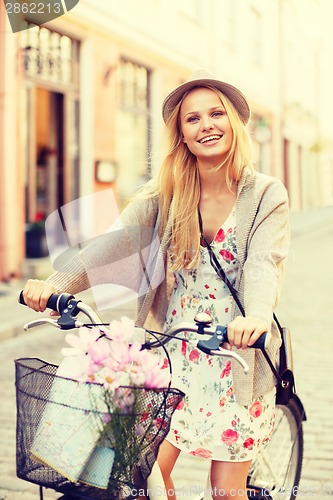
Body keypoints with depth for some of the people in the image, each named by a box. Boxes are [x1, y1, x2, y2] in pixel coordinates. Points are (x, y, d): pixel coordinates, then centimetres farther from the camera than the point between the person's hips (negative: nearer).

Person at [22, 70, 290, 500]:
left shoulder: (267, 195, -6)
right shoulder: (165, 192, 0)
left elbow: (264, 263, -22)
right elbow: (115, 243, -13)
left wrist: (256, 316, -43)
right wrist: (57, 283, -30)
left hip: (237, 356, -2)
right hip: (172, 352, 2)